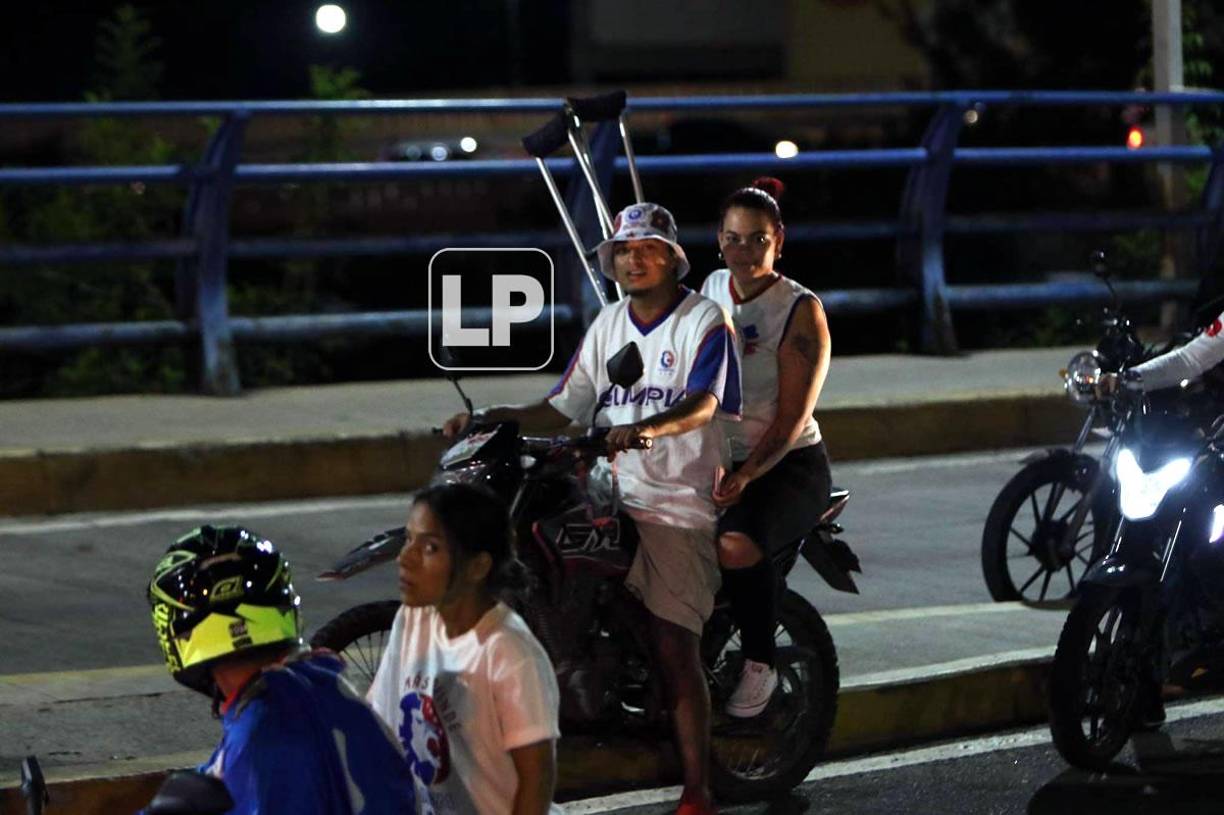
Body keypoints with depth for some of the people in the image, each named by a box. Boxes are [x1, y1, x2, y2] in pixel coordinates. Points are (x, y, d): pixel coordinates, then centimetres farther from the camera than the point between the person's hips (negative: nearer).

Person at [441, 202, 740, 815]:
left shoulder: (705, 322, -4)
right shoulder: (609, 324, 16)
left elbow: (703, 403, -21)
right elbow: (564, 407, 15)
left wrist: (645, 428, -41)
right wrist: (493, 417, -1)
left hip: (678, 505, -7)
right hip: (609, 492, 7)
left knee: (673, 647, -16)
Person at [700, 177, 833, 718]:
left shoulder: (800, 310, -8)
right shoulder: (712, 291, 10)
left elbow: (792, 417, -14)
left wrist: (745, 476, -28)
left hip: (788, 465, -5)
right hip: (717, 459, 5)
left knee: (737, 544, -36)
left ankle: (759, 664, -17)